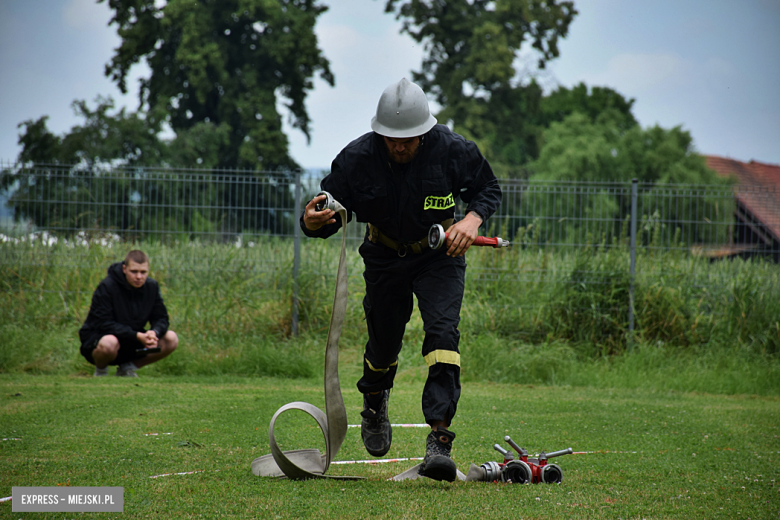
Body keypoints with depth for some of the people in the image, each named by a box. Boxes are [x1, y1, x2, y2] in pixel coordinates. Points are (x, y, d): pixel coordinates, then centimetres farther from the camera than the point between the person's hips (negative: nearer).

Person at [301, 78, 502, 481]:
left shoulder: (452, 151, -21)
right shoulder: (356, 159, -21)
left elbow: (488, 188, -3)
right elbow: (330, 212, -13)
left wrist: (473, 219, -23)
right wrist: (312, 222, -38)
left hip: (439, 255, -1)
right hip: (384, 258, 1)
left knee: (442, 332, -22)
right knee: (384, 343, 11)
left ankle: (439, 437, -26)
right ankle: (374, 404, 47)